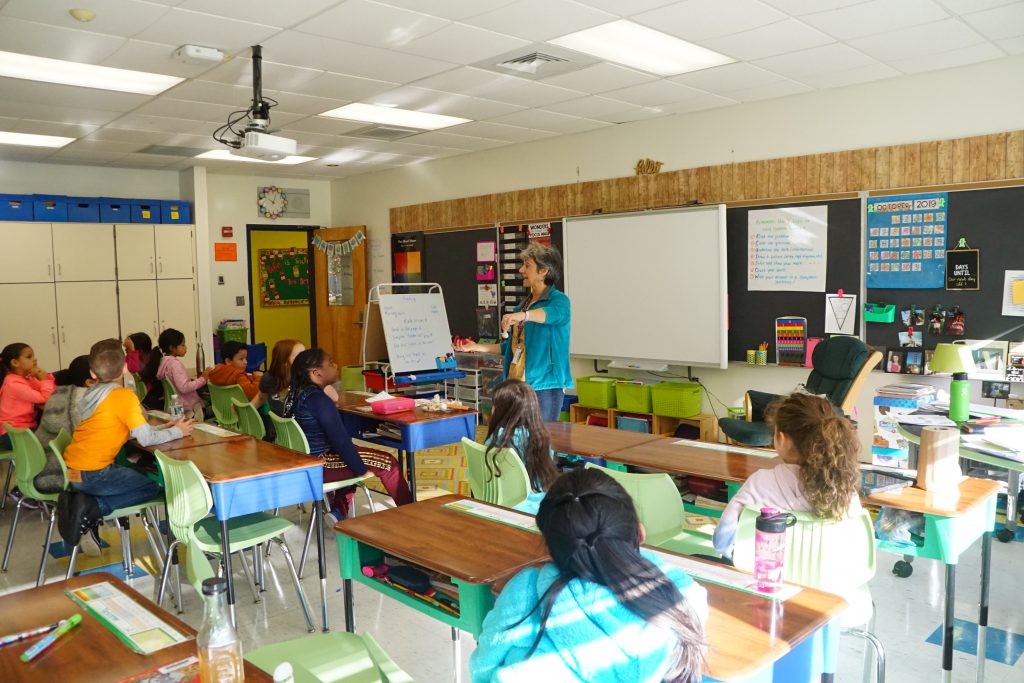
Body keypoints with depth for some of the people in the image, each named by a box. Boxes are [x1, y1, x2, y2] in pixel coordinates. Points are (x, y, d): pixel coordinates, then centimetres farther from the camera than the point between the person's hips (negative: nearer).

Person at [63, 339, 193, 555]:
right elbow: (146, 439, -15)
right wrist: (177, 431, 0)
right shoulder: (124, 396, -16)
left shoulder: (93, 393, 8)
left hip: (71, 470, 8)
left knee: (136, 473, 26)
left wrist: (163, 428, 12)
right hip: (91, 475, -8)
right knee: (152, 487, 6)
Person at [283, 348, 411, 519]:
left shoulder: (297, 392, 5)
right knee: (388, 463, -4)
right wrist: (362, 470, -11)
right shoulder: (318, 399, -22)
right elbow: (340, 440, -20)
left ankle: (338, 512, 28)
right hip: (318, 467, -10)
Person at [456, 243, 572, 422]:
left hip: (545, 386, -7)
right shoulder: (524, 304, 18)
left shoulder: (558, 300, -6)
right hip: (517, 385, 7)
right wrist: (478, 347, 19)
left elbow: (556, 313, -31)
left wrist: (524, 315, -48)